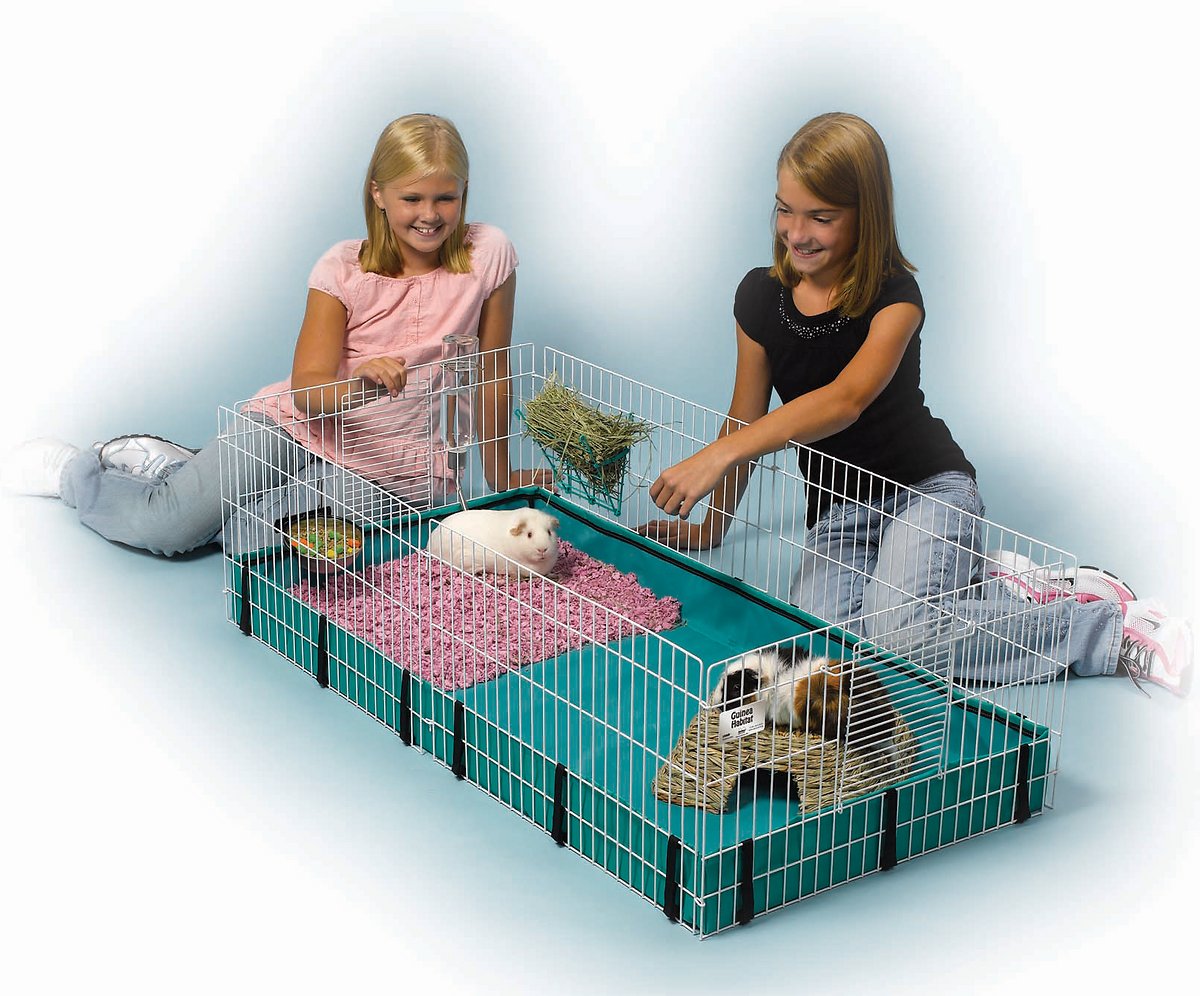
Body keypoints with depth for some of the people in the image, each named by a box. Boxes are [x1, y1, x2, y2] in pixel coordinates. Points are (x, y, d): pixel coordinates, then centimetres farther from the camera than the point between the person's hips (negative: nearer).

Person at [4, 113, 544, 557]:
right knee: (166, 529, -19)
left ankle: (168, 464, 7)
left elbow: (492, 373, 3)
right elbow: (306, 388, -14)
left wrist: (500, 475, 9)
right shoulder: (343, 269, -7)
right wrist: (356, 387, -37)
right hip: (296, 424, -1)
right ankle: (74, 469, 16)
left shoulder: (488, 254, -7)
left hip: (387, 469, 1)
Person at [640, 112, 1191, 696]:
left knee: (901, 634, -34)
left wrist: (718, 455, -41)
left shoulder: (894, 296, -14)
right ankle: (993, 590, -7)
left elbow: (846, 400, -32)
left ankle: (1110, 625, -15)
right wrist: (711, 527, 15)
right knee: (820, 633, -30)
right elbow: (746, 420, 12)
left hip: (928, 490, -4)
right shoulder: (761, 297, 1)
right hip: (837, 507, 4)